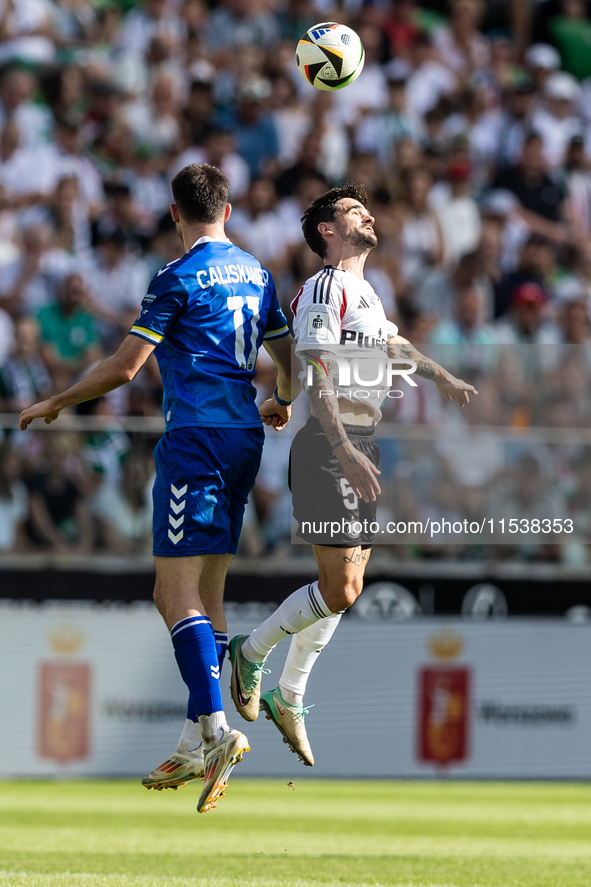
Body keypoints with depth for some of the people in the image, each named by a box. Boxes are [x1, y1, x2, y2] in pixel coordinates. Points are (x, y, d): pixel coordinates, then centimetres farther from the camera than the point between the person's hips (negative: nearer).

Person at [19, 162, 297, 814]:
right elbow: (288, 360, 23)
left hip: (196, 437, -7)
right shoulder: (256, 275, 14)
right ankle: (195, 748, 10)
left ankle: (215, 727, -25)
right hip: (244, 437, 7)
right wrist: (282, 402, 46)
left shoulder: (179, 278, -8)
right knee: (205, 596, 11)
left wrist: (53, 404, 5)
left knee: (178, 594, -10)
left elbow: (123, 368, -9)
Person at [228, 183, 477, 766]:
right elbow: (316, 376, -20)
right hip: (328, 447, -9)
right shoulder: (324, 290, -11)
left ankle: (289, 698, 20)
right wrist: (345, 451, -29)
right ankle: (251, 652, 7)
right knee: (341, 588, -13)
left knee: (345, 586, 9)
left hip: (360, 447, 9)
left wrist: (440, 376, 44)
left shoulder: (364, 291, 18)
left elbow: (391, 344, 40)